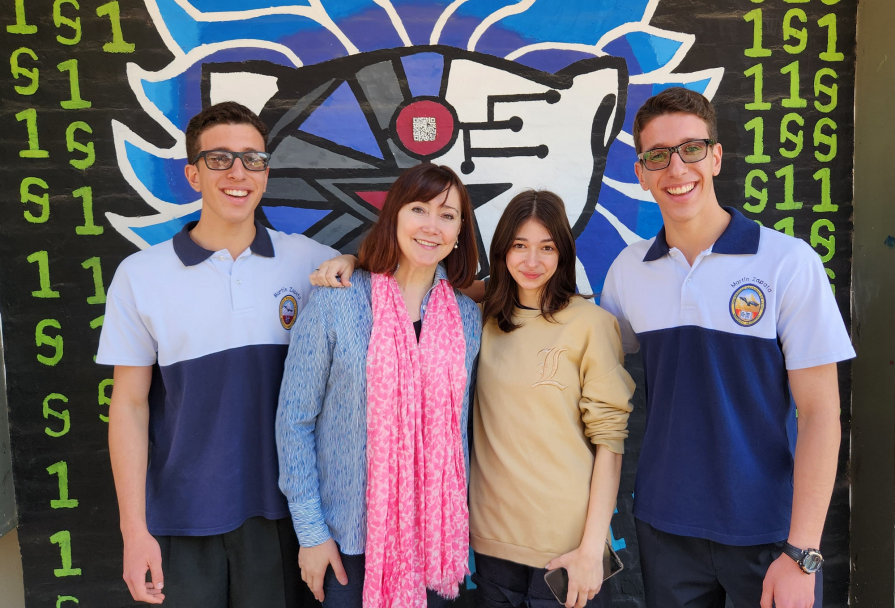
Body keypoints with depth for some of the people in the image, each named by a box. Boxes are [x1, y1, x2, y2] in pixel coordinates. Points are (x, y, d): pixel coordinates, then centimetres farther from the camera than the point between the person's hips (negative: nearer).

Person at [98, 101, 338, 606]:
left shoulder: (310, 261, -3)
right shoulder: (140, 276, -2)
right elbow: (130, 404, -1)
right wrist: (134, 528, -3)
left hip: (281, 507, 1)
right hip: (183, 512, 0)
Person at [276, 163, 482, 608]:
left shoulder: (467, 319, -1)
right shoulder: (333, 305, -11)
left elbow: (459, 426, 7)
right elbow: (294, 420, -7)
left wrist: (457, 528, 9)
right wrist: (310, 531, -8)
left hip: (432, 535, 3)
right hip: (349, 537, -3)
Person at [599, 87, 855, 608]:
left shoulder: (789, 262, -11)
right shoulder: (627, 270, -1)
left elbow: (820, 412, -11)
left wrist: (801, 554, -13)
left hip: (770, 531, -2)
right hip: (664, 526, 3)